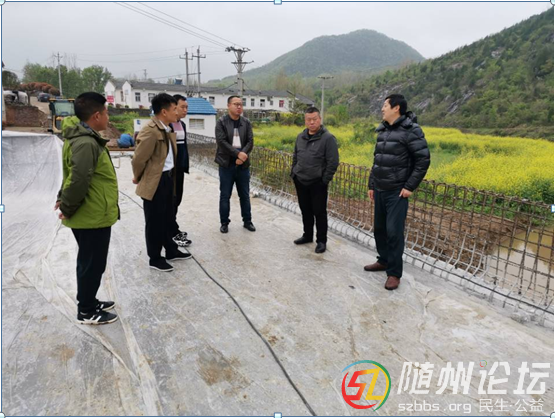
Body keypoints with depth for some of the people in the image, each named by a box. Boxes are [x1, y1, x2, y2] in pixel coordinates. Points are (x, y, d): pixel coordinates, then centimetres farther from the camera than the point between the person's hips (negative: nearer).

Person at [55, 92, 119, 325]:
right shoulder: (86, 143, -24)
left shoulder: (82, 137, 11)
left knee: (89, 262, 21)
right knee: (92, 264, 5)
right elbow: (78, 181, -29)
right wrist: (67, 208, -15)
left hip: (90, 215, 10)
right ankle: (86, 312, 21)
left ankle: (89, 303, 37)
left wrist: (63, 199, 15)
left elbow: (72, 175, 18)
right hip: (93, 217, -10)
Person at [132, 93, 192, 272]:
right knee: (154, 221, 5)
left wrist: (171, 176, 16)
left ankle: (171, 251, 36)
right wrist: (138, 178, -2)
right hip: (154, 182, -9)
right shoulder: (150, 131, -21)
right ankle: (155, 258, 20)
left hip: (168, 178, 9)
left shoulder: (167, 129, 8)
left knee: (168, 217, 20)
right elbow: (138, 159, -17)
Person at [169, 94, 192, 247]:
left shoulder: (182, 124, 12)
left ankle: (172, 229, 26)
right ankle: (173, 233, 9)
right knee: (171, 200, 0)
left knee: (177, 199, 14)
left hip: (179, 168, 8)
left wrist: (186, 165, 13)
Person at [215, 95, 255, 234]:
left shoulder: (246, 122, 7)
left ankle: (247, 221, 23)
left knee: (244, 195, 10)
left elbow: (250, 142, 0)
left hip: (243, 164, 3)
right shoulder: (221, 122, -2)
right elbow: (221, 142, -13)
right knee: (225, 195, 5)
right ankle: (224, 222, 17)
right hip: (227, 164, -2)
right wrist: (238, 153, -19)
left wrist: (242, 156, -16)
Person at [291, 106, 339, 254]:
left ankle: (321, 240, 16)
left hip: (317, 183, -6)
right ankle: (307, 235, 32)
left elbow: (333, 162, -14)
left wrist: (324, 180, -14)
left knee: (319, 212, 3)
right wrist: (293, 173, 12)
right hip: (300, 182, 6)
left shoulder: (328, 138, -13)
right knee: (305, 211, 17)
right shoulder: (301, 136, 7)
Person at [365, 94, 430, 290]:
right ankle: (383, 261, 33)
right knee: (379, 228, 14)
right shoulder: (382, 131, 11)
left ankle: (394, 273, 8)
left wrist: (410, 186, -16)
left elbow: (423, 160, -14)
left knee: (394, 231, -5)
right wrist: (371, 184, 16)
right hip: (379, 190, 7)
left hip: (397, 192, -7)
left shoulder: (411, 131, -12)